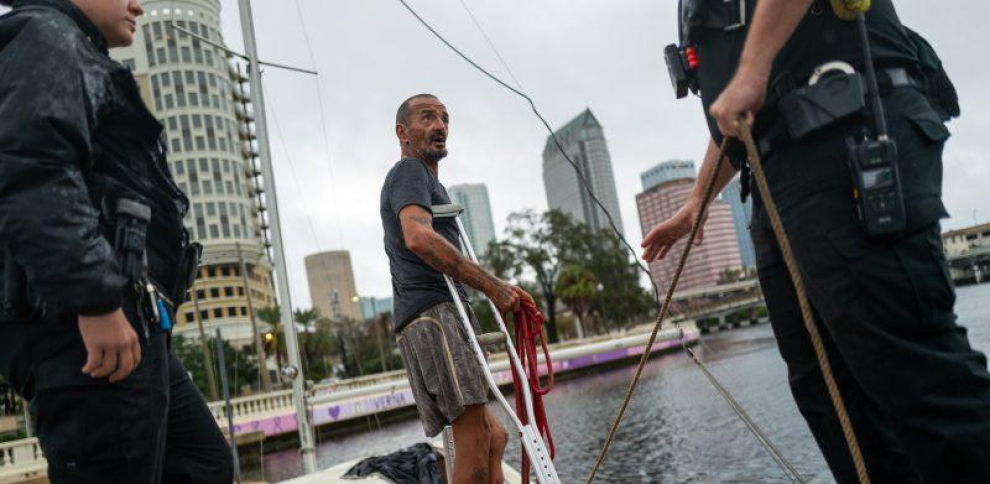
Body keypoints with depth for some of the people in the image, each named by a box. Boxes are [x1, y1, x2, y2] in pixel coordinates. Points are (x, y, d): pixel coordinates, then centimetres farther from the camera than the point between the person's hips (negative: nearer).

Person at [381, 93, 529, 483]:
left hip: (444, 313, 10)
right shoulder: (410, 171, 0)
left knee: (492, 437, 8)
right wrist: (492, 286, -19)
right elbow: (419, 238, -20)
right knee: (473, 436, -17)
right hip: (432, 310, -10)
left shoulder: (427, 179, 32)